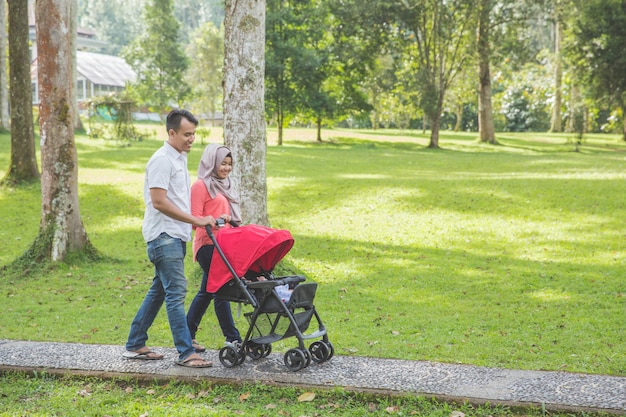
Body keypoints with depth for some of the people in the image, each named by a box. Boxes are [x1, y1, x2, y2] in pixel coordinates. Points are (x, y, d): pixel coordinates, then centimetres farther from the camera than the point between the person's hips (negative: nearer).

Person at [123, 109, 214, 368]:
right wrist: (196, 220, -20)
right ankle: (186, 353, -9)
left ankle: (135, 346, 21)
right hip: (164, 236, -10)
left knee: (159, 291, 13)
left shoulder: (179, 158, 17)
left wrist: (197, 221, 19)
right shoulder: (162, 160, -14)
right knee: (176, 293, -11)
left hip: (175, 235, 10)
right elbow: (159, 202, -21)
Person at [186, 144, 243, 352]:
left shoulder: (224, 185, 21)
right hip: (208, 244, -9)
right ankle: (233, 339, -5)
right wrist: (215, 221, -25)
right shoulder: (201, 185, -7)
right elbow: (195, 218, -12)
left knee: (207, 291, 11)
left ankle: (188, 335, 19)